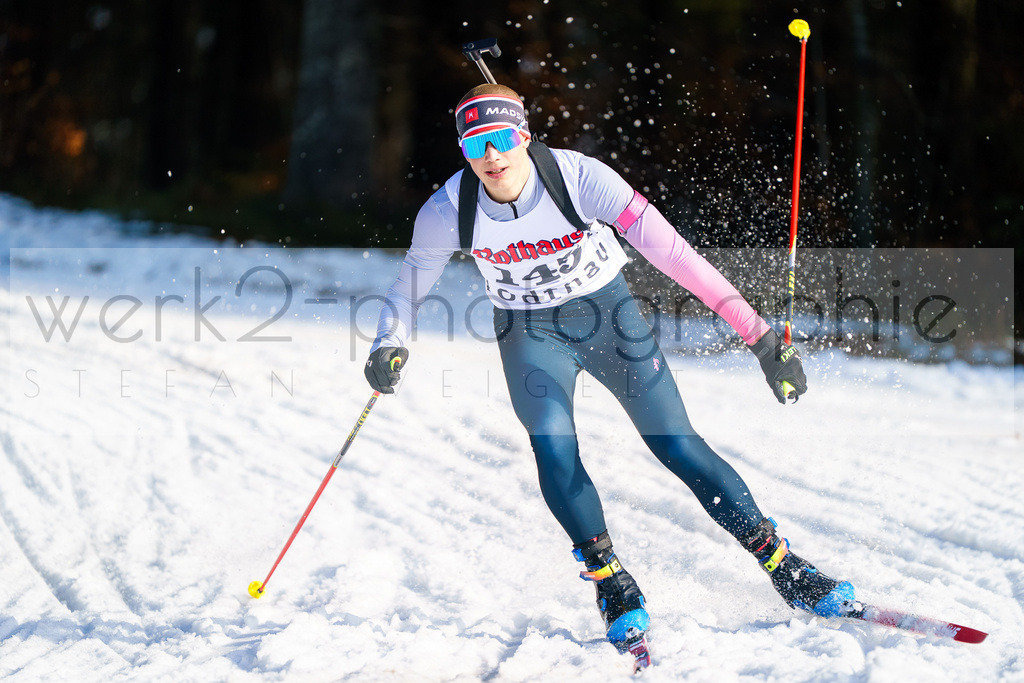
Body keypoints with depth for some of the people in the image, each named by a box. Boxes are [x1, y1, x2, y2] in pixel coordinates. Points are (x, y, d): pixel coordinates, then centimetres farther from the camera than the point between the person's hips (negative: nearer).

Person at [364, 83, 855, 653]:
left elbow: (669, 250, -32)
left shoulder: (579, 177, -28)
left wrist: (757, 332, -35)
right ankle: (610, 579, -3)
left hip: (608, 311, -1)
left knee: (677, 445, -8)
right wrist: (390, 347, -20)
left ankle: (781, 563, 4)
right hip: (530, 332, 2)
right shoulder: (448, 212, -20)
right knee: (553, 447, -22)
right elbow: (411, 286, 0)